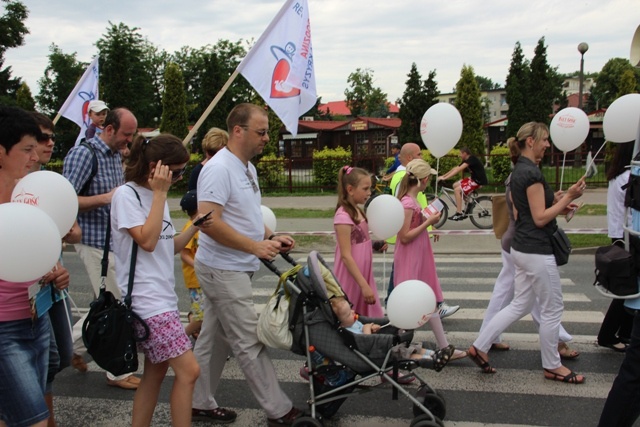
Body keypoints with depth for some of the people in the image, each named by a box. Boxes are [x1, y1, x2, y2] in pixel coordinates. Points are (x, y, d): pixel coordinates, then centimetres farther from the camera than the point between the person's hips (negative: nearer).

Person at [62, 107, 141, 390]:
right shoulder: (83, 154, -16)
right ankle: (118, 372, 14)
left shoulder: (116, 155, 11)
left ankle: (71, 345, 36)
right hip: (96, 242, -9)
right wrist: (106, 198, -29)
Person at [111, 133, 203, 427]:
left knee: (156, 370, 15)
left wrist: (194, 228, 2)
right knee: (188, 370, -10)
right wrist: (160, 194, -17)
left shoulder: (154, 195, 14)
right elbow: (147, 241, -21)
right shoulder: (126, 195, -11)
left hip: (164, 298, 9)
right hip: (147, 301, -9)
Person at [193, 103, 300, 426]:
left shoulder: (247, 167, 12)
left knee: (214, 339, 17)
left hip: (231, 270, 10)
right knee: (250, 344, 0)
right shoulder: (219, 168, -19)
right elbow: (208, 222, -27)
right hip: (223, 270, -10)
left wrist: (271, 237, 6)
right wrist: (256, 246, -24)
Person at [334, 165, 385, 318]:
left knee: (368, 319, 12)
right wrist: (364, 285, -22)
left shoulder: (358, 212, 8)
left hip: (363, 274, 9)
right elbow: (346, 256, -22)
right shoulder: (343, 216, -19)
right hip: (352, 278, -9)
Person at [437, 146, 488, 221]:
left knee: (457, 190, -16)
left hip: (479, 181, -10)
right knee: (455, 185, 7)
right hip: (473, 178, 10)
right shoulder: (466, 161, 10)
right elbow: (455, 168, 10)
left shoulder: (472, 159, -20)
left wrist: (445, 178, -30)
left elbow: (458, 170, -28)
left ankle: (459, 213, -11)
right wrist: (443, 176, 2)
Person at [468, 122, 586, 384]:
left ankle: (480, 347, 17)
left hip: (522, 248, 10)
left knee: (519, 305, 16)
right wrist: (568, 197, -14)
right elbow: (540, 218, -19)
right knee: (552, 309, 6)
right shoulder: (532, 172, -18)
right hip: (536, 251, -10)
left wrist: (558, 204, 10)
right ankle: (552, 366, 21)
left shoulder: (519, 170, 12)